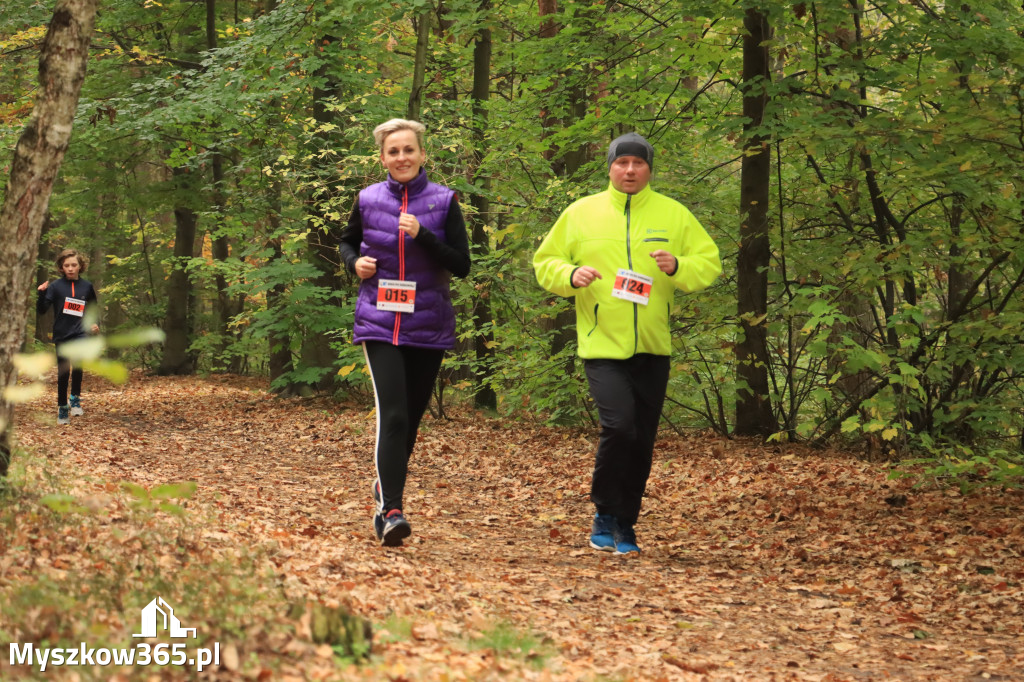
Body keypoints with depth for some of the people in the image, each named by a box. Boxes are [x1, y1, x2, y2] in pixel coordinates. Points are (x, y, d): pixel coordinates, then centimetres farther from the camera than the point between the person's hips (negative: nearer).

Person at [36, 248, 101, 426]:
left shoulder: (87, 286, 4)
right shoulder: (55, 286, -3)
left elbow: (93, 309, 20)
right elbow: (41, 310, -6)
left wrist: (95, 324, 4)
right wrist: (41, 293, -22)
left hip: (80, 333, 0)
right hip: (61, 335, 0)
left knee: (77, 364, -25)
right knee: (63, 373, 5)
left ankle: (75, 399, -8)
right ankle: (62, 408, 20)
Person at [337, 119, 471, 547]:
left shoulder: (443, 201, -1)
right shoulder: (369, 200, 2)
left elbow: (462, 265, -5)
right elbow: (347, 242, 21)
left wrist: (422, 235, -17)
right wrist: (355, 262, -2)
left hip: (429, 325, 1)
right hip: (379, 322, -1)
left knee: (411, 416, 12)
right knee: (393, 414, -16)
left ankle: (387, 493, 34)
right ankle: (391, 510, -20)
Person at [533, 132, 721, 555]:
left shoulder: (674, 214, 7)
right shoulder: (581, 213, 5)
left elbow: (710, 263, 6)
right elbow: (544, 263, 9)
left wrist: (677, 266, -14)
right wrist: (571, 275, -13)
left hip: (652, 348, 3)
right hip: (602, 345, -2)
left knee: (641, 441, 7)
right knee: (618, 426, -20)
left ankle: (625, 528, 21)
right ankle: (605, 515, -1)